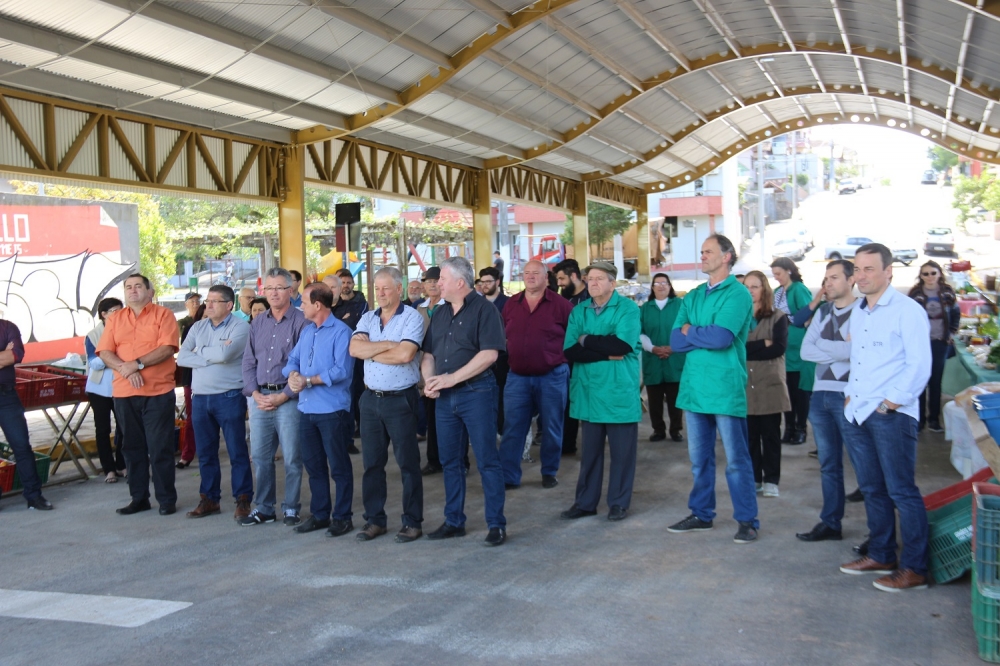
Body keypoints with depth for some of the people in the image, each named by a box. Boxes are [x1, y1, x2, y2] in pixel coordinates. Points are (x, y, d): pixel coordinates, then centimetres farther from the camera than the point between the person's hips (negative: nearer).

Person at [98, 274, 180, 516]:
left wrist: (138, 364, -18)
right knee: (132, 446, 11)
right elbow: (104, 353, 2)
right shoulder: (114, 319, 12)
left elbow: (167, 348, -12)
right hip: (124, 393, 4)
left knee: (160, 448, -1)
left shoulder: (163, 314, 1)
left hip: (158, 392, -4)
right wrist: (124, 368, -15)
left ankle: (167, 499, 7)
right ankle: (138, 498, 21)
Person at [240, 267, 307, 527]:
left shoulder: (301, 321, -5)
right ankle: (263, 508, 20)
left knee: (292, 458, 0)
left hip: (288, 397, -5)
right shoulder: (258, 323, 13)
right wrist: (255, 393, -1)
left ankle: (291, 510, 12)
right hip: (259, 398, 5)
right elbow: (248, 362, 13)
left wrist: (283, 396, -13)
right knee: (260, 456, 9)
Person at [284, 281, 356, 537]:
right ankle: (319, 514, 26)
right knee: (313, 464, 15)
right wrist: (293, 375, -9)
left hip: (332, 409, -8)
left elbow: (342, 370, -19)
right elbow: (293, 359, 13)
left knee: (338, 466, 2)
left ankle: (342, 517, 12)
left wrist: (308, 380, -16)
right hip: (307, 408, 8)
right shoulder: (306, 331, 14)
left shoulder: (340, 331, -11)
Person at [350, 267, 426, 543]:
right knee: (372, 462, 10)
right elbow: (355, 348, -6)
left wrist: (371, 351, -9)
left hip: (400, 399, -5)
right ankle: (374, 519, 21)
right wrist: (389, 345, -13)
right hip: (371, 398, 6)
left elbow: (405, 354, -21)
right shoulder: (368, 318, 10)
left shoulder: (412, 318, -7)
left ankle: (412, 522, 12)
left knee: (408, 463, 2)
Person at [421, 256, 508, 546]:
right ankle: (453, 521, 23)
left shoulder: (483, 309, -7)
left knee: (487, 460, -2)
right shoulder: (439, 313, 14)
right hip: (445, 397, 7)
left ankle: (496, 524, 6)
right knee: (449, 460, 12)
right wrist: (429, 381, -4)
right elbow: (428, 354, 16)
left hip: (476, 392, -7)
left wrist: (452, 378, -19)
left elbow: (489, 354, -17)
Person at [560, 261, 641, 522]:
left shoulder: (628, 308, -5)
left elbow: (623, 345, -19)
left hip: (620, 391, -3)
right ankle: (585, 501, 21)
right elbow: (570, 351, -4)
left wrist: (587, 340, -9)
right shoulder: (578, 311, 7)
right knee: (589, 450, 12)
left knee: (621, 451, 5)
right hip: (588, 390, 4)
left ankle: (619, 503, 17)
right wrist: (606, 354, -14)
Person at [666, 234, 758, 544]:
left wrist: (689, 331, -5)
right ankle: (701, 514, 27)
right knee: (699, 457, 15)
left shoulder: (737, 294, -7)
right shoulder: (693, 297, 13)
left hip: (725, 387, -6)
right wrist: (706, 334, -11)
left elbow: (722, 337, -21)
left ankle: (747, 521, 12)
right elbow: (676, 341, 3)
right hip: (695, 385, 6)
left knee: (736, 459, 1)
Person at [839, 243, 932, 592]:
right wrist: (851, 394, 11)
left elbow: (919, 365, -13)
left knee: (901, 491, -3)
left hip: (892, 416, -8)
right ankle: (881, 555, 26)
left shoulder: (907, 311, -9)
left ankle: (914, 568, 4)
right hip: (857, 414, 8)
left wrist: (891, 402, -15)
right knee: (872, 489, 15)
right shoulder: (858, 311, 15)